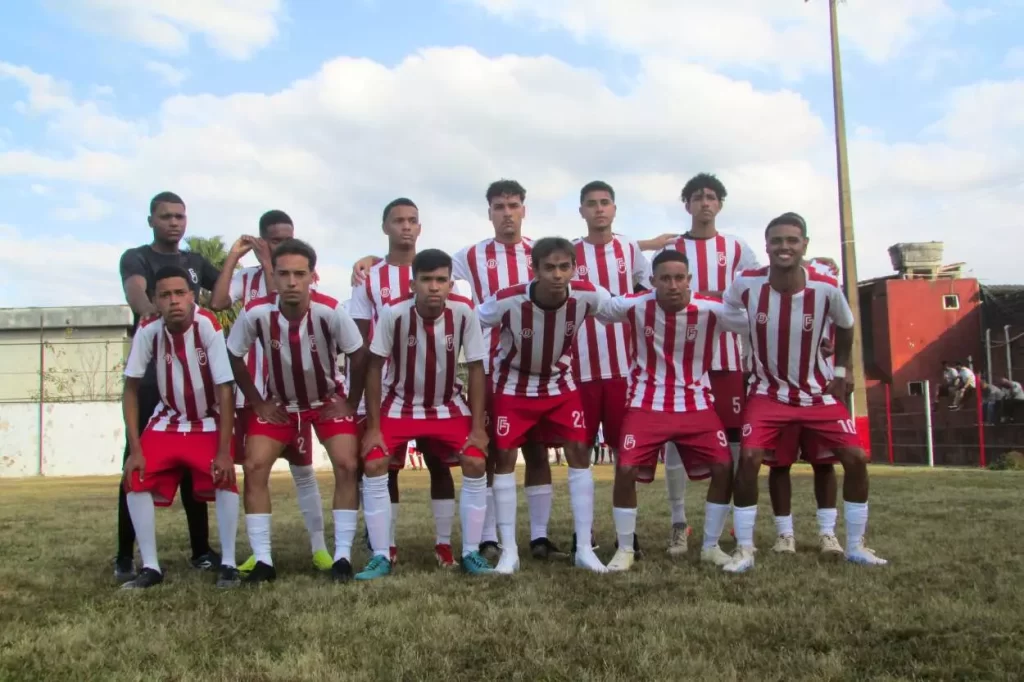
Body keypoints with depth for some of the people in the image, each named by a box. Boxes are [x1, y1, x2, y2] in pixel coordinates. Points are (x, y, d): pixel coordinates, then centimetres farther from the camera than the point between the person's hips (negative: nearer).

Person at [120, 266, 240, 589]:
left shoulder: (209, 327, -27)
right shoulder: (148, 331, -18)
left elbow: (225, 390, -23)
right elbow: (131, 389, -8)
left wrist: (223, 451, -24)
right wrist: (135, 449, -13)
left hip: (209, 421, -3)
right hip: (167, 420, 3)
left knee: (224, 478, -23)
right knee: (136, 479, -12)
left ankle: (228, 564, -10)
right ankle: (150, 567, 0)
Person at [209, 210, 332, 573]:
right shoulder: (246, 277, 7)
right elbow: (217, 303, -11)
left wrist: (267, 263, -11)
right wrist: (233, 257, -6)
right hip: (252, 390, 2)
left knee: (303, 468, 3)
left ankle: (319, 547, 9)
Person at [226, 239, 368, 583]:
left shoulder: (331, 311, -28)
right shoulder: (255, 313, -25)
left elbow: (359, 355, -13)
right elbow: (233, 356, -7)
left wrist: (350, 402, -10)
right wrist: (258, 402, -6)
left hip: (329, 399, -1)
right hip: (280, 402, 1)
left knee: (347, 466, -14)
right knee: (254, 467, -10)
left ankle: (342, 556, -2)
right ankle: (263, 560, 0)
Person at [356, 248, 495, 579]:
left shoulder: (464, 312, -20)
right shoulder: (393, 312, -24)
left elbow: (476, 368, -11)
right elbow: (375, 368, -14)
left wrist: (478, 427, -14)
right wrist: (373, 427, -15)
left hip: (448, 406, 1)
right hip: (399, 405, -1)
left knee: (476, 463, -14)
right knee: (373, 465, -17)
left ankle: (471, 552, 1)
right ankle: (381, 557, -4)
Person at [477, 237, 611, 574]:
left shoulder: (588, 296, -23)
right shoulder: (507, 301, -30)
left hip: (560, 384, 2)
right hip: (513, 386, -2)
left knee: (579, 453, -4)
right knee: (505, 458, -4)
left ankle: (585, 549, 5)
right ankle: (509, 551, 7)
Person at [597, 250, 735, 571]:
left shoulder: (711, 311, -11)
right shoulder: (634, 307, -11)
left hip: (696, 404, 1)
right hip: (647, 404, -1)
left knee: (724, 467, -9)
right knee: (625, 470, -14)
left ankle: (711, 546, 12)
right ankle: (625, 550, 6)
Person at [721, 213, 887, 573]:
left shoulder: (827, 289, -17)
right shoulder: (745, 284, -19)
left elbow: (845, 327, 5)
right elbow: (728, 321, 1)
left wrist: (840, 371, 6)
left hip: (818, 391, 2)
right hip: (768, 391, -1)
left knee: (856, 458, -4)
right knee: (748, 458, -17)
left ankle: (855, 546, 15)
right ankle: (744, 550, -4)